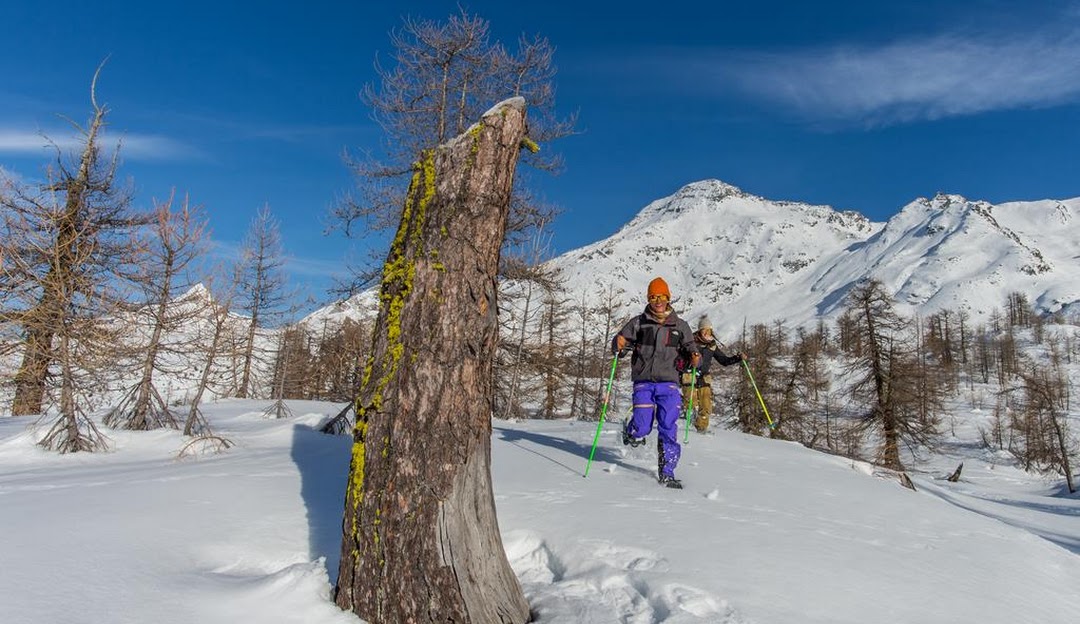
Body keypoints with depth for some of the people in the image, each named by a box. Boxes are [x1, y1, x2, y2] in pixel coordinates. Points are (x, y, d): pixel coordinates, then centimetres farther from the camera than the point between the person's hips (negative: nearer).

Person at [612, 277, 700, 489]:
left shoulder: (680, 326, 10)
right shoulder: (639, 322, 5)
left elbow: (690, 348, 16)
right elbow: (619, 341, 4)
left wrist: (694, 357, -7)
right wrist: (619, 344, -20)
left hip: (668, 383, 1)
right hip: (643, 382, -1)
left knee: (668, 429, -6)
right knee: (642, 429, -7)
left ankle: (667, 473, 6)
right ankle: (629, 434, 29)